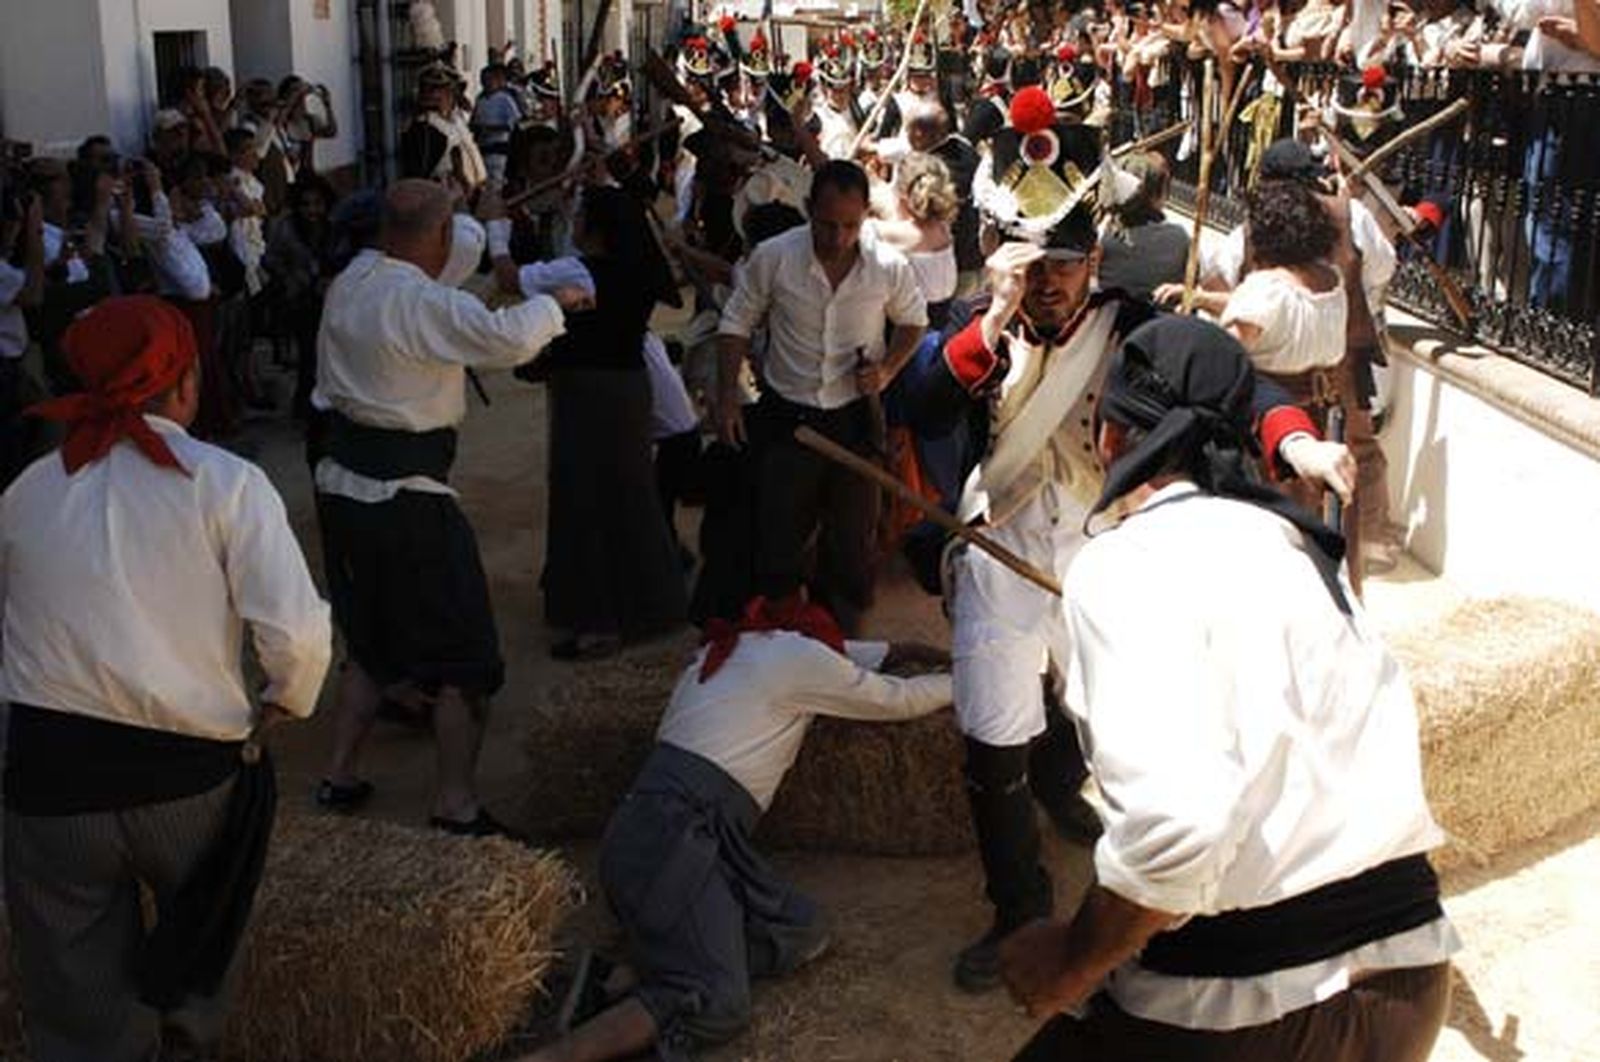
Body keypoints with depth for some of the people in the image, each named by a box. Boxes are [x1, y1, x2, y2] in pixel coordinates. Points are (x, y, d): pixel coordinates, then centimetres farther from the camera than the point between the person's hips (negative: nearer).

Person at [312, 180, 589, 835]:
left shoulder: (348, 283, 5)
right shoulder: (424, 302, -20)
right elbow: (509, 340, -30)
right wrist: (555, 301, -12)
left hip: (340, 484, 9)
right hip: (405, 496, -8)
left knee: (371, 637, 24)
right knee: (462, 656, 4)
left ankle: (340, 775, 30)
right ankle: (455, 806, 8)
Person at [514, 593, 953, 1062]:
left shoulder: (731, 646, 24)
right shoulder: (798, 650, 1)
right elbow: (894, 702, 14)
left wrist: (897, 651, 42)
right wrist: (960, 683, 30)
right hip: (674, 834, -9)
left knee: (805, 932, 1)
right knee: (719, 1005, -19)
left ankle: (629, 976, -7)